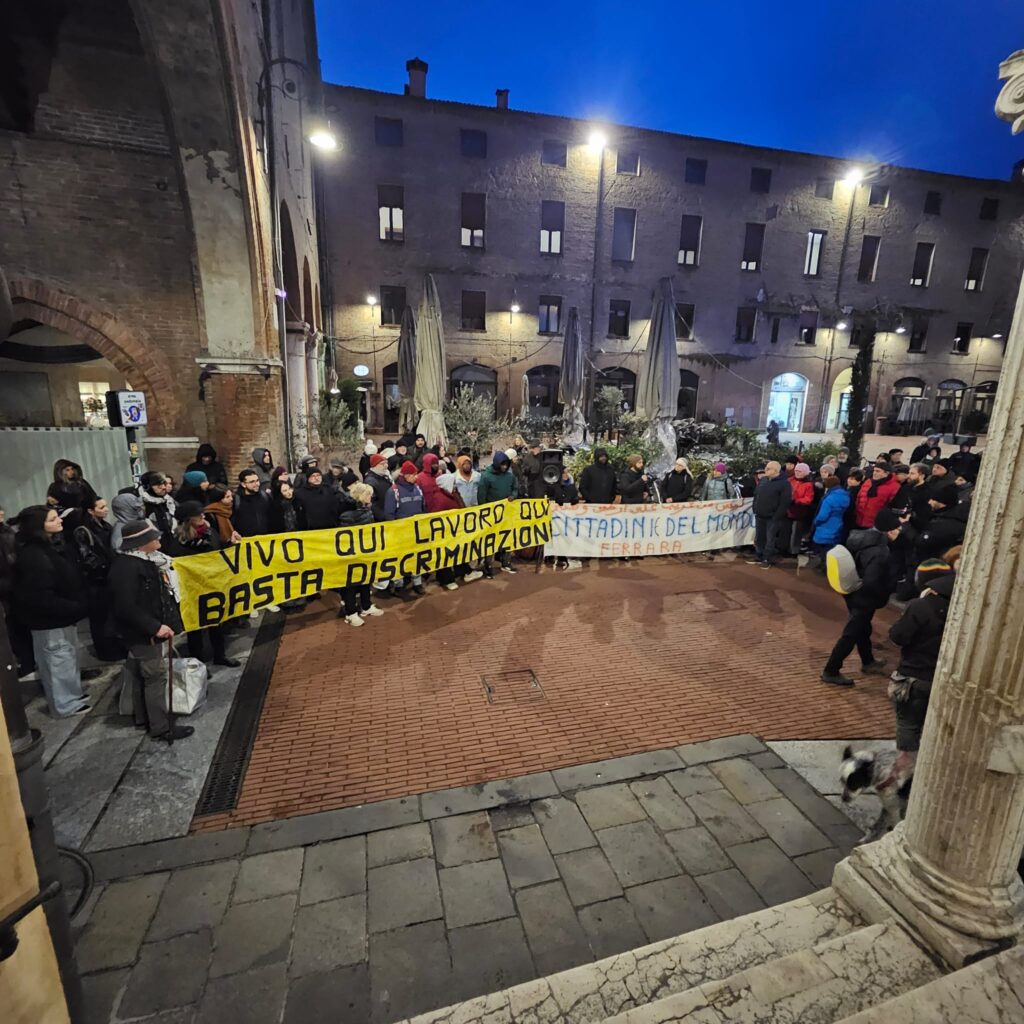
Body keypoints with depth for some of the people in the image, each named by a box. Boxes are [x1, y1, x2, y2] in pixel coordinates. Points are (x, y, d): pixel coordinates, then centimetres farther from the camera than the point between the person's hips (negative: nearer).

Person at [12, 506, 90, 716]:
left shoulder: (52, 546, 3)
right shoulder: (33, 557, -27)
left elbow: (70, 581, 11)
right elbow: (40, 598, -28)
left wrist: (77, 606, 4)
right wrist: (76, 608, -23)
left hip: (62, 616, 9)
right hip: (49, 621, -9)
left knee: (69, 657, 22)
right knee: (59, 661, 6)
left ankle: (72, 693, 39)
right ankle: (66, 704, 22)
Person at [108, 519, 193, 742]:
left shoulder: (144, 560, 6)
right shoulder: (127, 567, -26)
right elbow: (126, 607, -29)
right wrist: (155, 627, -27)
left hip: (146, 631, 10)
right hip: (142, 633, -10)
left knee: (141, 675, 20)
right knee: (156, 676, -2)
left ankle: (143, 718, 35)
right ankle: (160, 727, 8)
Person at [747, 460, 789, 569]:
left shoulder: (784, 483, -12)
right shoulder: (763, 480, 9)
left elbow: (785, 502, -16)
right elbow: (756, 495, 17)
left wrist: (777, 517, -17)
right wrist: (755, 509, 9)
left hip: (773, 517, -6)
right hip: (759, 516, 7)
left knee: (771, 540, 2)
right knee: (759, 538, 14)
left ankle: (768, 560, 12)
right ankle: (759, 557, 26)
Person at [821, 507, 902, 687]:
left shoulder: (863, 537, -2)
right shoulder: (879, 552, -29)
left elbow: (854, 565, 9)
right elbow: (871, 582, -32)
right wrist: (884, 596, -13)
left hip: (854, 593, 9)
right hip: (864, 599, -9)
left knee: (863, 630, 27)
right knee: (851, 635, 2)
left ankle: (868, 662, 49)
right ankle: (830, 671, 10)